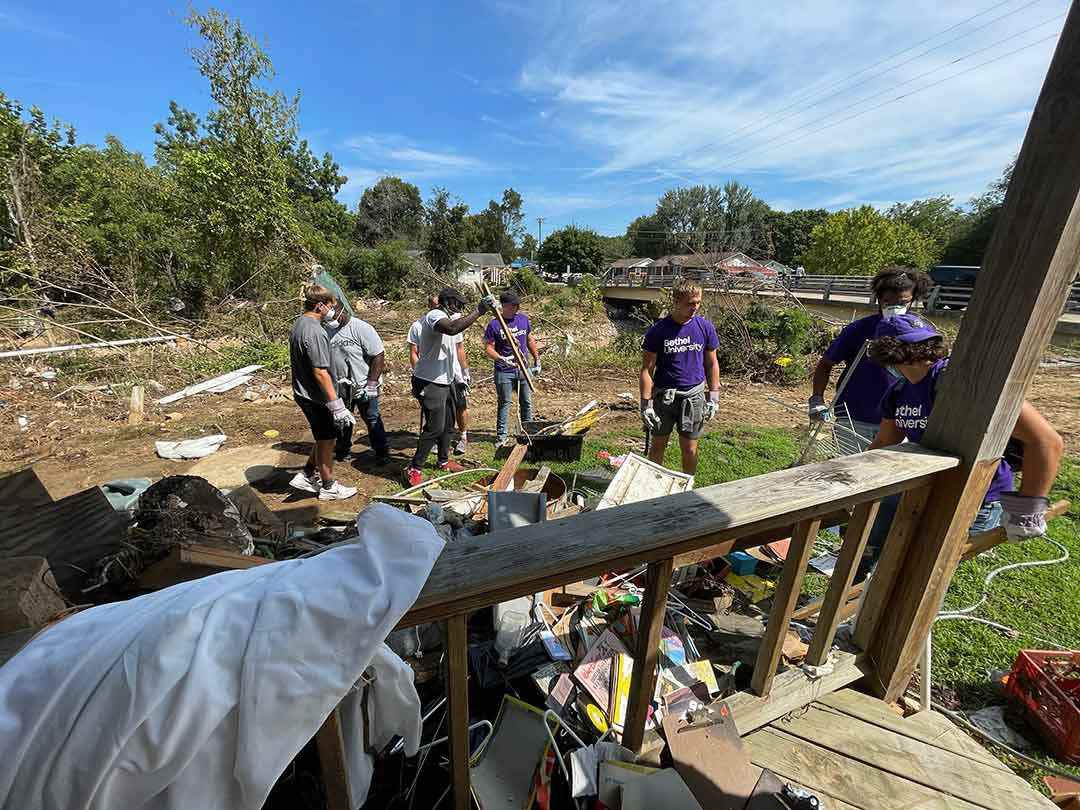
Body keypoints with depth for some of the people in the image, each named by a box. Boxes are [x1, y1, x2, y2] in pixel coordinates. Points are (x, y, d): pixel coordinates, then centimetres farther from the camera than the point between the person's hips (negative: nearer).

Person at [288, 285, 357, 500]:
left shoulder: (298, 325, 9)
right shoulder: (314, 331, -23)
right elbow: (320, 372, -26)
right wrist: (337, 405, -24)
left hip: (303, 393, 10)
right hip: (316, 397, -10)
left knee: (325, 438, 22)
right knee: (326, 442, 6)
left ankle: (307, 475, 29)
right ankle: (328, 487, 21)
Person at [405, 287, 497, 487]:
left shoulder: (444, 318, 17)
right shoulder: (435, 315, -16)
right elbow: (452, 329, -40)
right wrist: (478, 311, -37)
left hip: (442, 381, 11)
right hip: (429, 383, -11)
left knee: (447, 424, 19)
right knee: (434, 427, -9)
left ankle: (444, 461, 35)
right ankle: (413, 470, 2)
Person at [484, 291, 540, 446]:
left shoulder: (524, 319, 3)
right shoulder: (494, 324, -11)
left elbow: (530, 340, 15)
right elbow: (488, 348, -11)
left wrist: (537, 360, 16)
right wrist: (501, 359, -29)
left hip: (523, 369, 5)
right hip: (504, 371, -4)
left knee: (526, 402, 13)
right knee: (504, 403, 2)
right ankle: (501, 435, 13)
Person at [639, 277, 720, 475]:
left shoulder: (705, 327, -2)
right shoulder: (658, 330, -10)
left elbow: (712, 364, 7)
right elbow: (647, 369, -7)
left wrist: (714, 397, 4)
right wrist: (646, 404, -11)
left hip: (694, 397, 2)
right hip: (664, 396, -1)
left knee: (690, 449, 10)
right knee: (658, 445, 12)